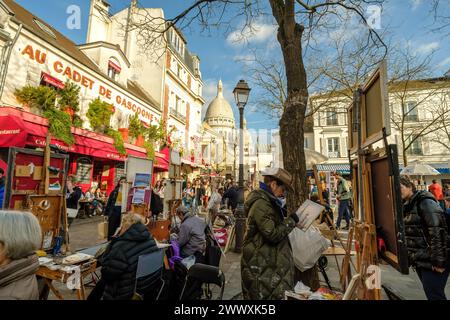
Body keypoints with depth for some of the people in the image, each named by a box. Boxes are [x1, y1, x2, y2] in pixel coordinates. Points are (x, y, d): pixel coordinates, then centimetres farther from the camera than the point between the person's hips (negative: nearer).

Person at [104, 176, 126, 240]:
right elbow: (109, 202, 7)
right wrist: (106, 213, 4)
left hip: (123, 211, -1)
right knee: (111, 229, 10)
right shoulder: (115, 191, 4)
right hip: (114, 211, 2)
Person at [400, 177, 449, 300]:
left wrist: (438, 261, -23)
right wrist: (411, 257, 14)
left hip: (431, 261, -8)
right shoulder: (406, 207, 11)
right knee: (430, 293, 17)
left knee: (434, 295, -2)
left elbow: (438, 230, -21)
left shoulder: (424, 202, -13)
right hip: (420, 261, 8)